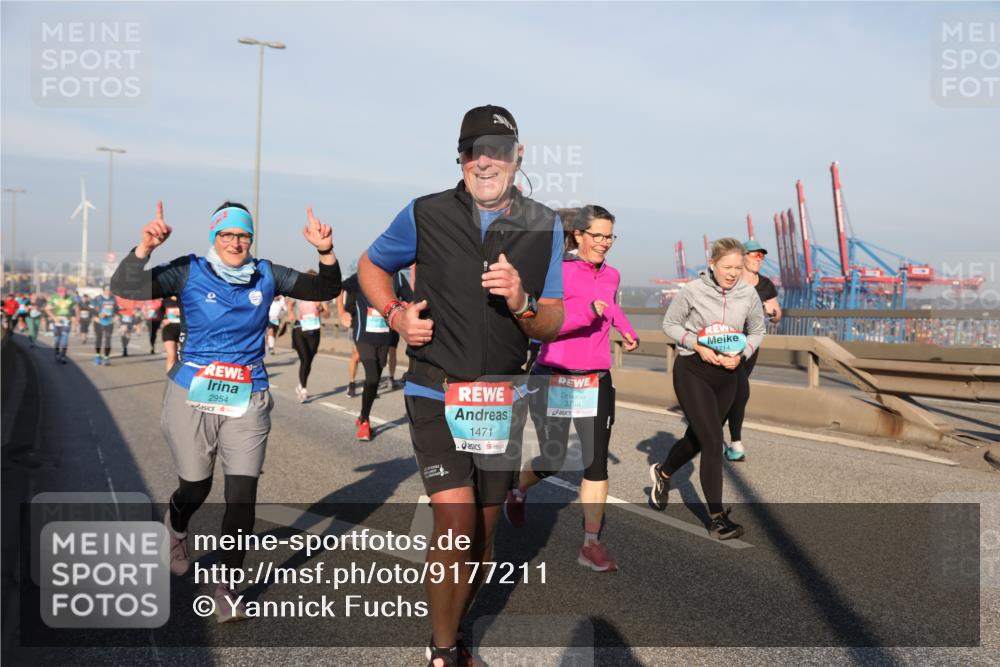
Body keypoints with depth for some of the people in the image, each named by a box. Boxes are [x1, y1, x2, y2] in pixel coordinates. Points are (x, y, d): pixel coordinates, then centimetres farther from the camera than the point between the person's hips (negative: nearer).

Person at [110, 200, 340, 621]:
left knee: (242, 496, -5)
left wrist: (326, 251, -13)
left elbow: (325, 290, 4)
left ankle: (227, 588, 12)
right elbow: (126, 288, -14)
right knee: (195, 487, 14)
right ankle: (176, 527, 52)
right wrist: (145, 248, -30)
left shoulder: (266, 276, 4)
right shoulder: (189, 272, -4)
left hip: (248, 400, 2)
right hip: (193, 397, -1)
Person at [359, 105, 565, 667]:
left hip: (503, 398, 3)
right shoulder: (426, 215, -6)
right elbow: (372, 265, 12)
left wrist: (521, 304, -23)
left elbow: (553, 326, 0)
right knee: (457, 522, -16)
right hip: (436, 393, -3)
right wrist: (396, 314, -7)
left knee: (484, 533, 13)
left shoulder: (544, 227, 0)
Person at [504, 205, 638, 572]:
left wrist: (625, 327, 21)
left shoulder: (611, 276, 9)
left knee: (597, 463, 1)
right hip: (554, 379, -5)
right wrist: (586, 313, -29)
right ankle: (517, 492, 38)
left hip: (597, 381, 5)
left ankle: (591, 545, 10)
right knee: (552, 461, 5)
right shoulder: (557, 272, -11)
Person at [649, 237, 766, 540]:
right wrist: (696, 345, -16)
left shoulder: (748, 294, -4)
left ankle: (662, 473, 48)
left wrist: (741, 355, -7)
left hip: (727, 374, 5)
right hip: (692, 371, -5)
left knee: (697, 438, 18)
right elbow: (670, 324, -1)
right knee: (713, 443, -12)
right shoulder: (692, 291, -13)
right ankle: (717, 518, -1)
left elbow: (757, 330, 11)